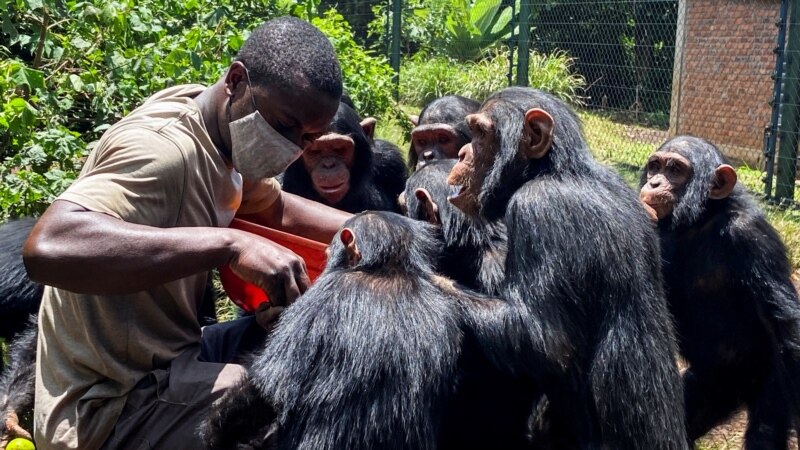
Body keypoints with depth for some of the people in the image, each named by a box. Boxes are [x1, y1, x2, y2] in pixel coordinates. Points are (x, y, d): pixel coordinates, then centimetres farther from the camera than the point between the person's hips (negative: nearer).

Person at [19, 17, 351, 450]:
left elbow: (278, 209, 20)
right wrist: (230, 244, -42)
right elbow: (47, 248, -41)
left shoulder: (226, 133, 2)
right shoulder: (163, 147, -25)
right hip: (109, 406, -9)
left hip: (168, 360, 9)